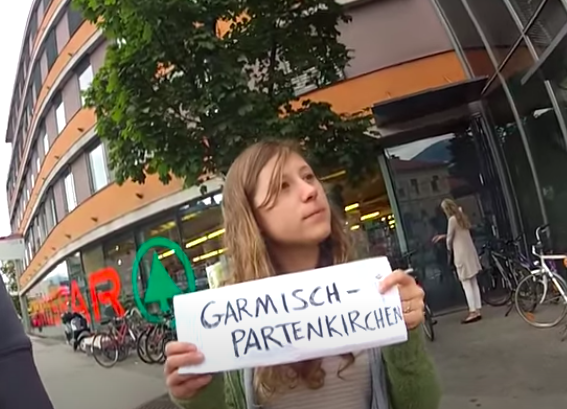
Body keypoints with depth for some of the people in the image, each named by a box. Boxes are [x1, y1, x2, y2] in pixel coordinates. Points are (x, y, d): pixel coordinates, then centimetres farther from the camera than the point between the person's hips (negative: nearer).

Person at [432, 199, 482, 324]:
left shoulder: (452, 219, -13)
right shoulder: (462, 217, 13)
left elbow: (450, 238, -8)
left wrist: (449, 250, 9)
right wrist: (443, 236, 25)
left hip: (462, 255, -9)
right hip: (470, 252, 9)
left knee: (466, 285, -5)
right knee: (474, 283, 9)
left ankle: (473, 312, -4)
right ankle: (478, 310, 12)